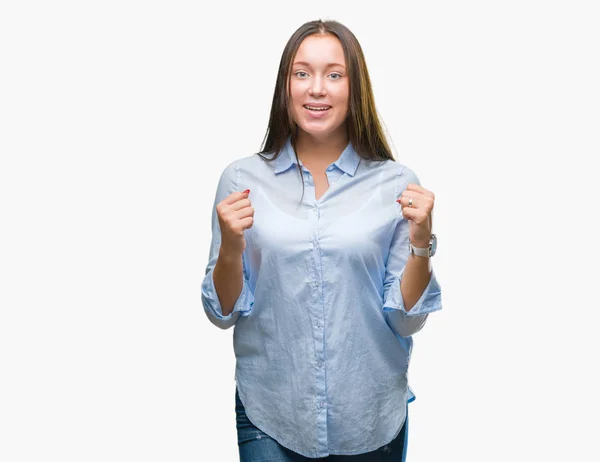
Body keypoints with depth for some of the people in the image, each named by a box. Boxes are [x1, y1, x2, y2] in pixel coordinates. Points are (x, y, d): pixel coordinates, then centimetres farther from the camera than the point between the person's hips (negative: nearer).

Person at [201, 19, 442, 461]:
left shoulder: (396, 183, -7)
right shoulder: (242, 179, -5)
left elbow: (407, 321, -5)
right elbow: (224, 313, -2)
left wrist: (420, 242, -19)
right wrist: (230, 248, -19)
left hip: (371, 422, 1)